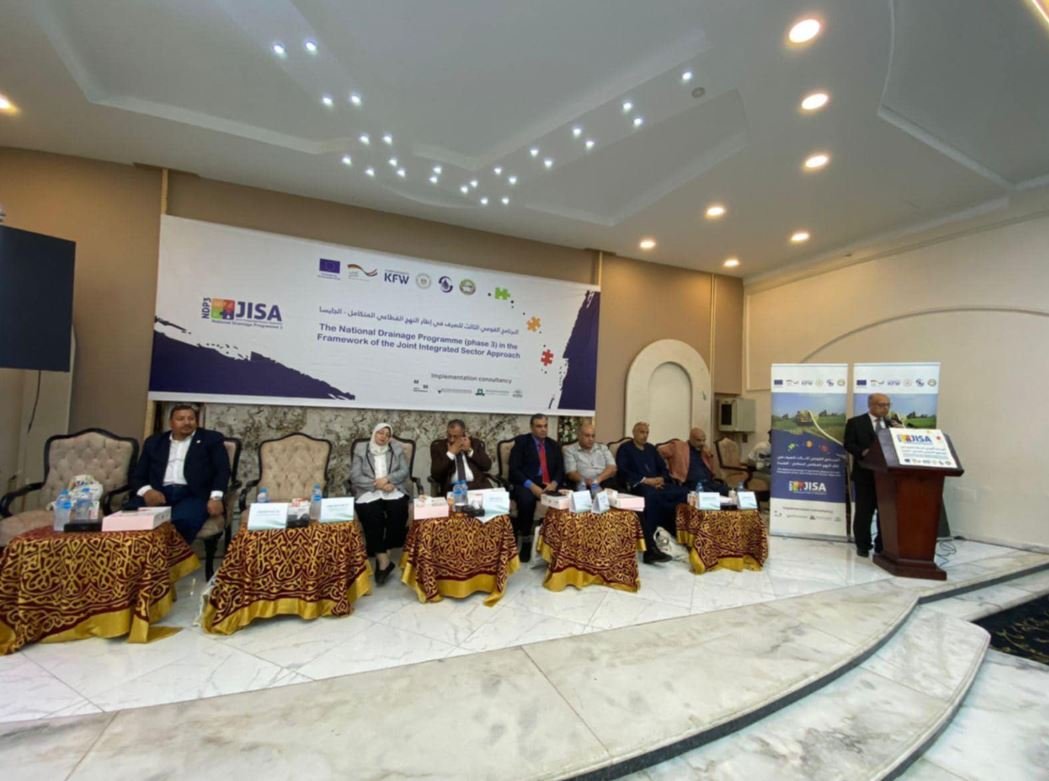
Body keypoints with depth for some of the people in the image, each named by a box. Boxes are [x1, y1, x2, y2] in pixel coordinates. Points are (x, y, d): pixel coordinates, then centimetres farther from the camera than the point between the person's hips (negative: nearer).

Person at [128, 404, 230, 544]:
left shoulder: (211, 439, 12)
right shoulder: (154, 442, 22)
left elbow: (223, 470, 2)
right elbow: (138, 475, 18)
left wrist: (215, 497, -16)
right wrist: (146, 491, -7)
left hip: (193, 494, -3)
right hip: (159, 494, 3)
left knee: (182, 520, -35)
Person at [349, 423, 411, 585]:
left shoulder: (397, 449, 12)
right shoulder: (361, 449, 8)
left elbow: (404, 471, 2)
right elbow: (355, 477, -2)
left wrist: (386, 479, -15)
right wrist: (377, 484, -14)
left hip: (393, 490, 1)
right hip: (369, 491, -1)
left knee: (399, 510, -29)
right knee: (371, 514, -30)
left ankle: (384, 554, -16)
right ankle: (383, 560, -23)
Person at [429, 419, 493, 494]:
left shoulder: (476, 443, 11)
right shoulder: (437, 445, 6)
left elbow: (487, 465, 3)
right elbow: (435, 473, -4)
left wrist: (470, 450, -4)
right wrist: (451, 453, -8)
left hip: (477, 484, 1)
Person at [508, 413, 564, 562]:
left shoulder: (554, 445, 17)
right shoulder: (521, 441, 3)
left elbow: (560, 470, 11)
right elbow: (514, 469, -7)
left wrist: (554, 483, -12)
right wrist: (531, 485, -20)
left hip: (549, 485, 3)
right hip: (526, 484, -3)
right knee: (527, 499, -37)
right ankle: (525, 542, -17)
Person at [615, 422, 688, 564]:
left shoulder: (651, 448, 25)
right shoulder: (625, 448, 6)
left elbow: (664, 468, 19)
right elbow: (623, 472, -7)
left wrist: (661, 479, -4)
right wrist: (645, 480, -16)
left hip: (657, 485, 6)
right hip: (637, 485, -6)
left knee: (685, 492, -19)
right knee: (652, 495, -39)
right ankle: (650, 548, -38)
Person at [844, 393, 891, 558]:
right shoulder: (855, 422, 1)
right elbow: (848, 444, -6)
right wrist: (863, 452, -22)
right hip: (865, 473, -4)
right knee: (864, 511, 3)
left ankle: (883, 545, 18)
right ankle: (863, 545, 13)